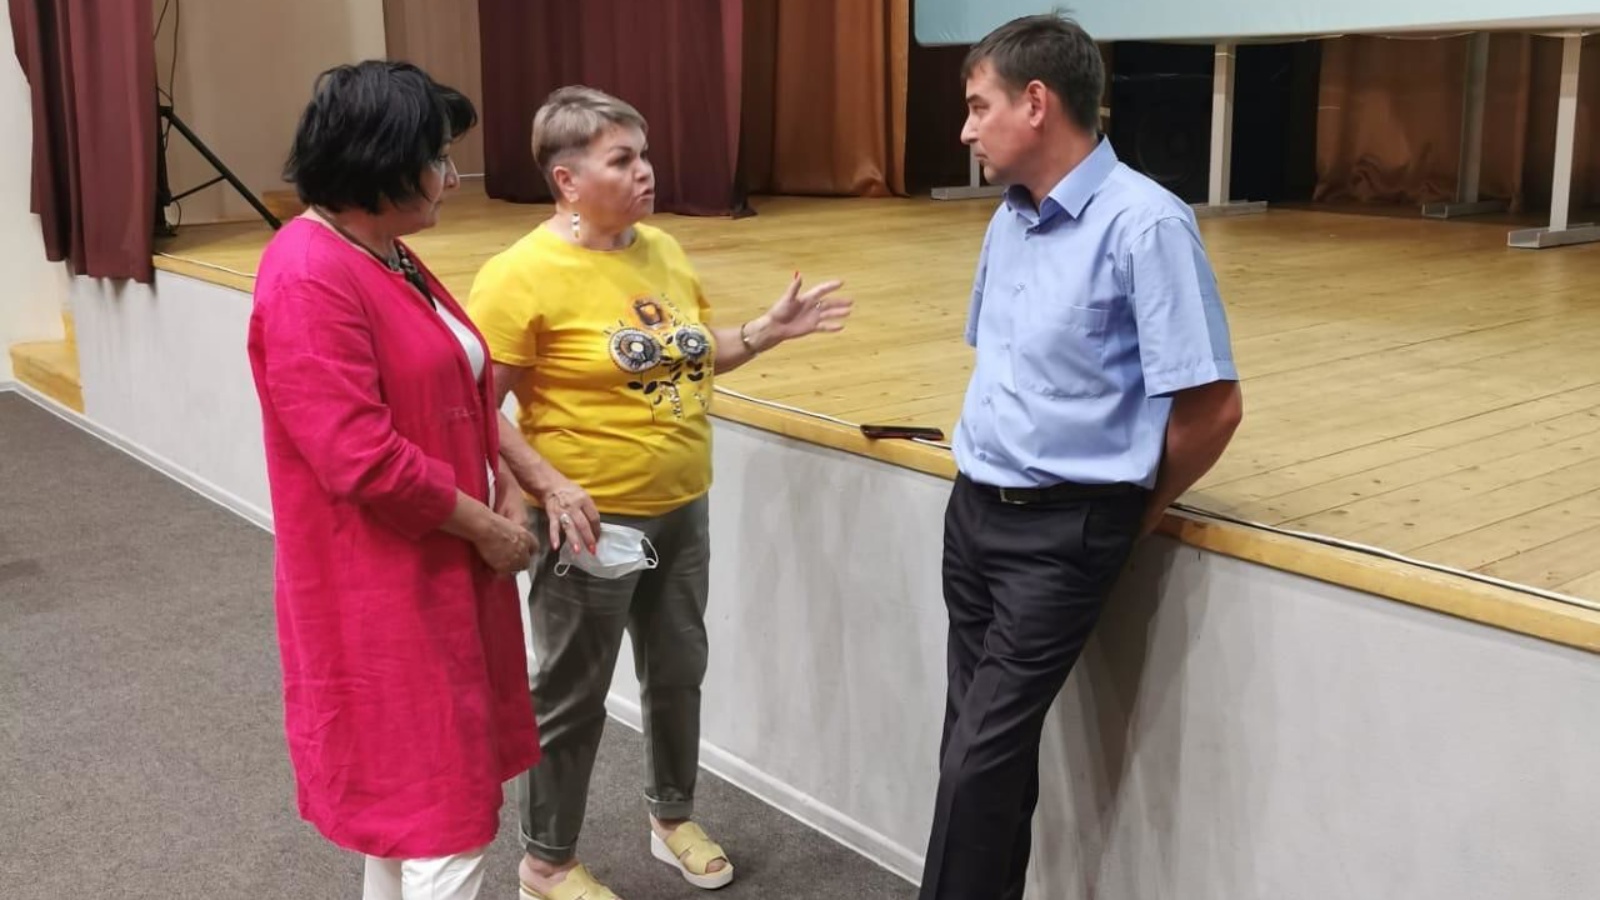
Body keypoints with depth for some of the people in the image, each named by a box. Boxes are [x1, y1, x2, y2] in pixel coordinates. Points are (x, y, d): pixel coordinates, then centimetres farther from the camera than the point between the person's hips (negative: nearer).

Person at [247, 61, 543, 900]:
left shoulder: (387, 257, 10)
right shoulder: (310, 278, -22)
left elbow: (452, 397, 19)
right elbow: (363, 457, -26)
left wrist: (502, 484, 3)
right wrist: (486, 527, -15)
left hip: (434, 573, 10)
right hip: (383, 591, -10)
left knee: (407, 798, 21)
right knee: (446, 816, -1)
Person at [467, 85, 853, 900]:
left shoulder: (661, 250, 5)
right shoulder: (522, 275, -17)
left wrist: (767, 332, 3)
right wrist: (546, 487, -25)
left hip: (681, 511, 7)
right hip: (593, 522, -7)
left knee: (677, 674, 21)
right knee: (573, 697, 8)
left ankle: (673, 818, 43)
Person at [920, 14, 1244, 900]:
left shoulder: (1146, 224, -17)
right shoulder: (1008, 220, 8)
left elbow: (1212, 404, -18)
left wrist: (1133, 519, -5)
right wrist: (982, 474, 15)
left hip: (1063, 531, -7)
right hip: (973, 509, 8)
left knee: (981, 755, -7)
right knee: (982, 742, 14)